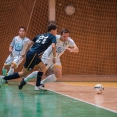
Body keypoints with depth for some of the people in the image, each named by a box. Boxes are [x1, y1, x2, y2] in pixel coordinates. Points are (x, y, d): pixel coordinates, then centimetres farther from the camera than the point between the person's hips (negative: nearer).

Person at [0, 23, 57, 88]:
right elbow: (53, 46, -14)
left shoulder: (40, 36, 24)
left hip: (30, 53, 8)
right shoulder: (52, 37, 4)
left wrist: (25, 53, 29)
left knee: (43, 66, 20)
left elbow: (30, 43, 22)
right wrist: (54, 57, -5)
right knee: (24, 73, -6)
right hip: (33, 55, -8)